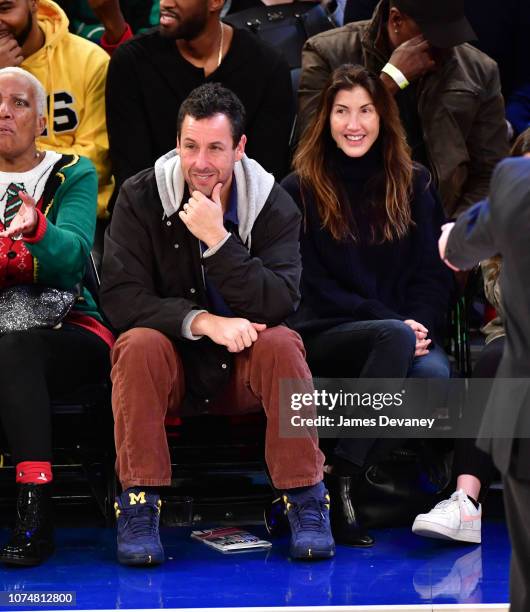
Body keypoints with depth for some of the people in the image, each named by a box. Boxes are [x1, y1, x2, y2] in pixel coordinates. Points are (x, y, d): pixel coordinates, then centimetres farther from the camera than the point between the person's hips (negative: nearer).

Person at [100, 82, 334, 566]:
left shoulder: (273, 205, -8)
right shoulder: (141, 198, -9)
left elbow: (279, 303, -21)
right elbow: (120, 298, -17)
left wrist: (217, 239, -29)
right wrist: (202, 321, -30)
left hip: (243, 364, 0)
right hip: (171, 364, 0)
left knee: (280, 344, -30)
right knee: (139, 344, -31)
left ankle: (306, 499, -21)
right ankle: (138, 504, -25)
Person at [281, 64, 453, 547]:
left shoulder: (414, 184, 14)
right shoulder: (300, 191, 5)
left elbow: (433, 274, 11)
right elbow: (314, 286, -1)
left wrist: (421, 326, -11)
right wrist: (394, 324, -12)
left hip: (409, 332, 3)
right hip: (324, 338, -2)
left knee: (435, 375, -33)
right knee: (396, 338, -37)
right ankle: (341, 487, -33)